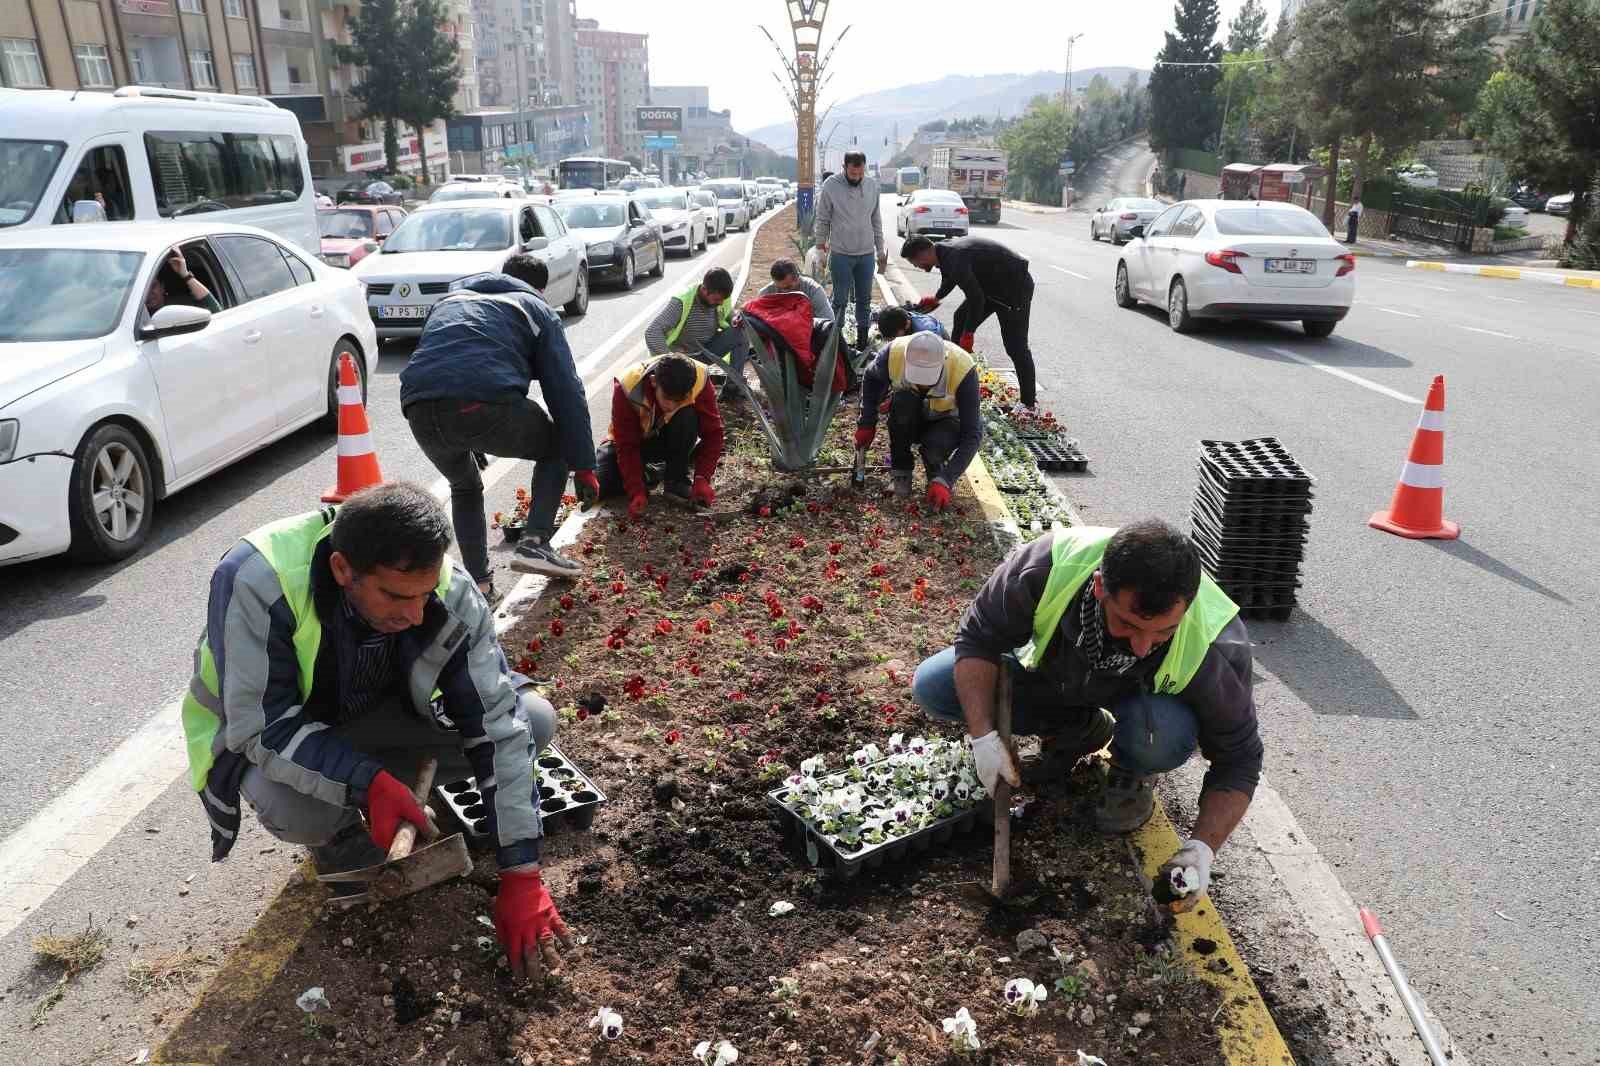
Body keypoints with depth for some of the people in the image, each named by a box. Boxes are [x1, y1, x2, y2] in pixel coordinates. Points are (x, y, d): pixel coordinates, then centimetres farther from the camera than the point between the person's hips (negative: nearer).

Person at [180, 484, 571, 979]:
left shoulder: (453, 594, -27)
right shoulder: (256, 581, -36)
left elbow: (496, 726, -23)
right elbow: (260, 727, -31)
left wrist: (521, 872, -24)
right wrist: (368, 782, -45)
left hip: (373, 714, 3)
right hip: (260, 732, -2)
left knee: (533, 719, -15)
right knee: (294, 808, -38)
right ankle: (340, 833, -1)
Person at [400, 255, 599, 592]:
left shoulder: (449, 299, 36)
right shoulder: (536, 308, 22)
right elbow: (567, 391, 13)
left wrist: (471, 443, 45)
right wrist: (583, 467, 12)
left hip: (420, 411, 5)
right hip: (489, 405, -4)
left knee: (464, 487, 33)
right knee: (558, 446, 25)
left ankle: (477, 581, 23)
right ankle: (535, 544, 11)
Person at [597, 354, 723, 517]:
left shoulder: (699, 383, -30)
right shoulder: (627, 389, -32)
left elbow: (712, 434, -23)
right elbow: (627, 447, -27)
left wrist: (702, 479, -33)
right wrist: (636, 493, -34)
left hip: (673, 442, 0)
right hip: (634, 440, 0)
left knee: (687, 416, -34)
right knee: (599, 485, -21)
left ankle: (677, 480, -16)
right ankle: (642, 476, 8)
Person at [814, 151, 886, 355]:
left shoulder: (872, 186, 4)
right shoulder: (830, 186, -8)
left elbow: (876, 220, 11)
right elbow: (823, 220, -2)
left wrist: (880, 250, 12)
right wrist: (820, 248, -1)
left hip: (867, 253, 4)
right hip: (840, 254, -4)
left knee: (864, 299, 9)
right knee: (840, 299, 1)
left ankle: (862, 336, 19)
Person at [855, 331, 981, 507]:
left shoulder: (963, 370, -35)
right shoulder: (893, 354, -29)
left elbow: (972, 434, -31)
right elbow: (871, 380, -3)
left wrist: (944, 480, -38)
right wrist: (866, 424, -10)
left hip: (944, 421, -2)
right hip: (906, 420, 2)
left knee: (936, 446, -36)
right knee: (902, 399, -33)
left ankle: (936, 468, 2)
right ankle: (900, 470, -13)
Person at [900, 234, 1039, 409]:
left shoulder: (955, 260, -29)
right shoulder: (945, 251, 2)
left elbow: (975, 298, -28)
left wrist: (968, 334, -20)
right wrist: (936, 298, 35)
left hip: (1015, 287, -10)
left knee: (1016, 347, -10)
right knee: (961, 318, 13)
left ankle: (1029, 402, -3)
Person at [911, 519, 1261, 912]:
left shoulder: (1216, 647, -37)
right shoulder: (1047, 566, -38)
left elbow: (1238, 761, -22)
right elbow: (977, 637, -22)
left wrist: (1202, 846, -35)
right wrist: (984, 736, -31)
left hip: (1138, 699, -2)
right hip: (1048, 675, 3)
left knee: (1163, 737, -38)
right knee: (930, 685, -13)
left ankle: (1132, 773, 2)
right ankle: (1079, 729, 5)